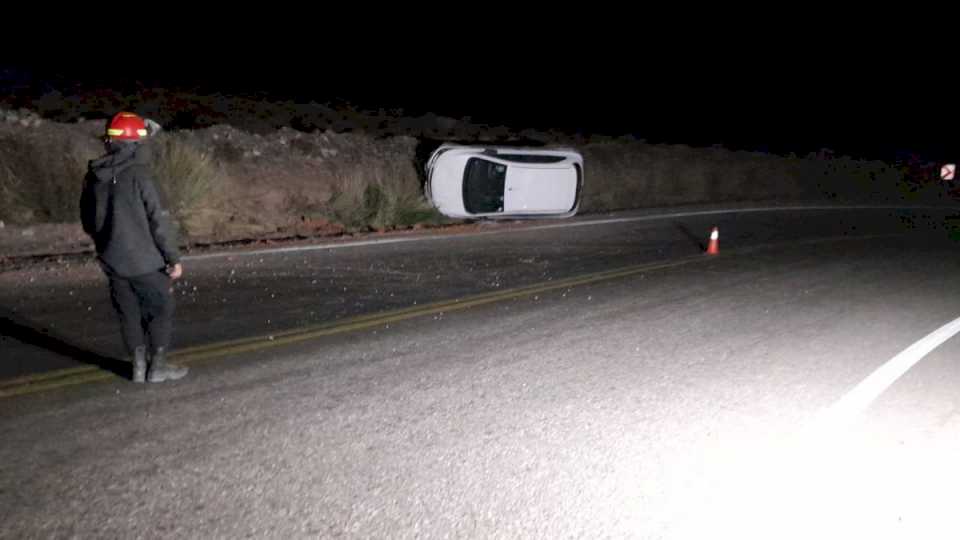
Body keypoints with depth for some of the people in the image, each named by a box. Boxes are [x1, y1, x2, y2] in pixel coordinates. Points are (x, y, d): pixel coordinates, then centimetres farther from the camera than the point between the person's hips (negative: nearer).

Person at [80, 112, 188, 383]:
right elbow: (158, 220, -18)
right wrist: (173, 258, -13)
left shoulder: (93, 175, 3)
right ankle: (158, 366, 12)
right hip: (144, 259, -6)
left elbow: (87, 220, 13)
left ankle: (139, 366, 21)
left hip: (111, 260, 6)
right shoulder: (138, 174, -16)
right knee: (161, 309, 9)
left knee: (129, 313, 15)